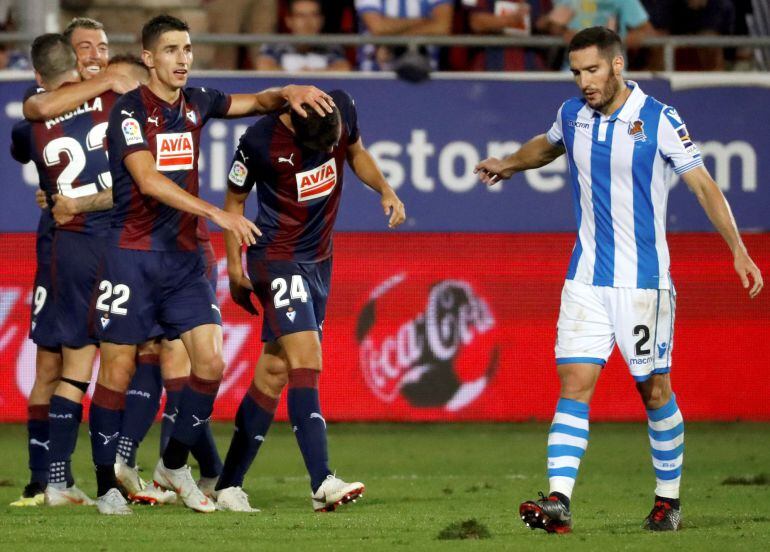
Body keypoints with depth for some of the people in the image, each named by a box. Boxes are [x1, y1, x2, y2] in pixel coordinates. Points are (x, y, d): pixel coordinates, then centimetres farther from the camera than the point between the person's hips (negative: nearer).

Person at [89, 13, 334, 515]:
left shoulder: (195, 103, 8)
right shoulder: (130, 111, -10)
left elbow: (256, 102, 23)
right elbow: (149, 181, -22)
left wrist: (288, 93, -1)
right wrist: (218, 214, -29)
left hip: (184, 257, 5)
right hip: (132, 255, -5)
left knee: (210, 360, -6)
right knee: (118, 370, -3)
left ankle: (174, 465, 13)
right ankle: (108, 487, 8)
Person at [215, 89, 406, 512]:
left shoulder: (342, 110, -7)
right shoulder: (260, 142, -19)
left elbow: (356, 152, 15)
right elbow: (234, 200, -3)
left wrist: (385, 190, 0)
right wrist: (234, 267, -2)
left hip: (319, 261, 6)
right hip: (277, 259, -6)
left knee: (275, 372, 7)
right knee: (306, 361, -19)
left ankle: (229, 485, 13)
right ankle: (322, 483, -27)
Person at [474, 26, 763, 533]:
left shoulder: (659, 120, -10)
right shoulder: (573, 115, 5)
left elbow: (703, 184, -9)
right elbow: (549, 145, 31)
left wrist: (738, 249, -15)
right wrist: (510, 164, 17)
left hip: (644, 280, -4)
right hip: (587, 278, 4)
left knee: (655, 391, 4)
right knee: (575, 384, -9)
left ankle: (669, 500, 20)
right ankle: (559, 500, -18)